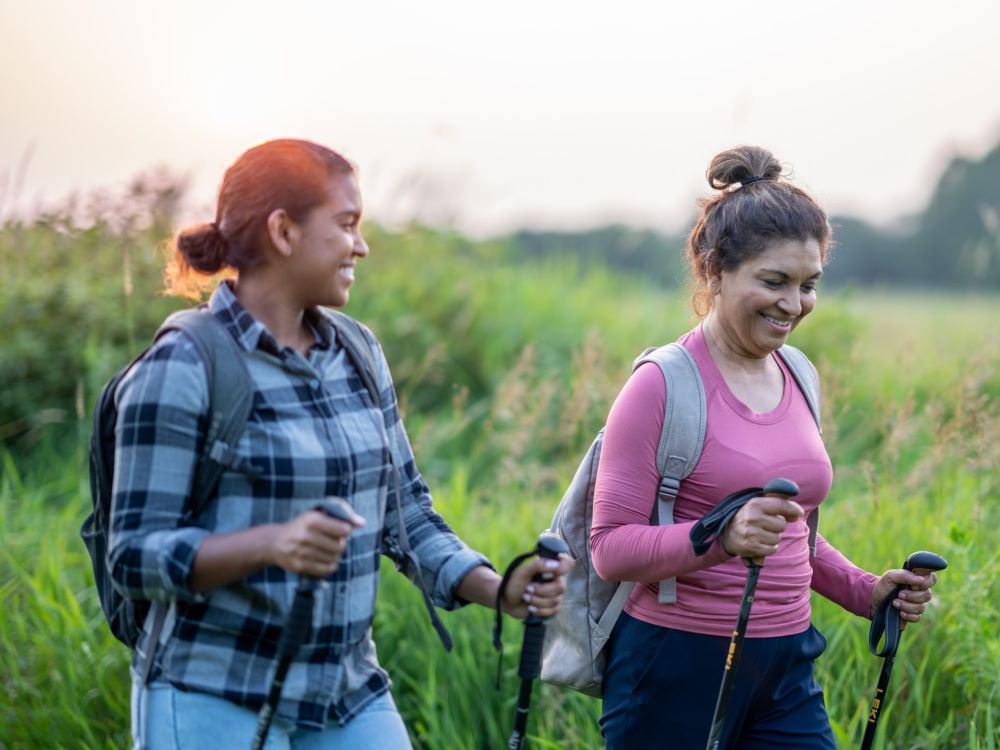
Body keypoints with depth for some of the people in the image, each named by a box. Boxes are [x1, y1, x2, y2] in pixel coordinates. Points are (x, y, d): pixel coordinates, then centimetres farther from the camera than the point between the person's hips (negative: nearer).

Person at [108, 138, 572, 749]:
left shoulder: (357, 354, 9)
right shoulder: (182, 370, -11)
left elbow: (405, 509, 13)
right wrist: (272, 543, -30)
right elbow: (135, 554, -14)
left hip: (350, 696, 6)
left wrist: (499, 590, -3)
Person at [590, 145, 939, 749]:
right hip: (677, 664, -6)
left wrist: (867, 592, 5)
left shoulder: (795, 380, 9)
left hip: (785, 665, 6)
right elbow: (610, 548, -15)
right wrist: (722, 537, -30)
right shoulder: (663, 384, -11)